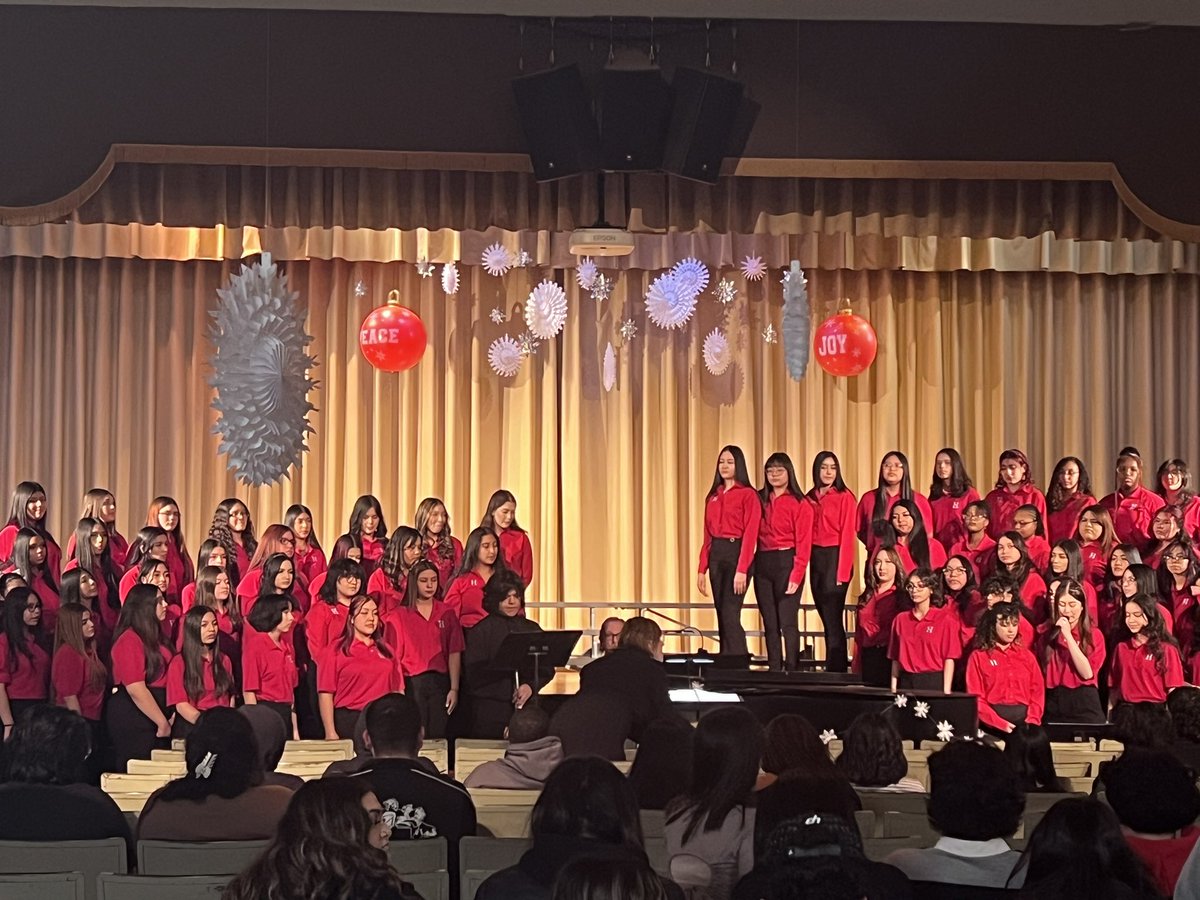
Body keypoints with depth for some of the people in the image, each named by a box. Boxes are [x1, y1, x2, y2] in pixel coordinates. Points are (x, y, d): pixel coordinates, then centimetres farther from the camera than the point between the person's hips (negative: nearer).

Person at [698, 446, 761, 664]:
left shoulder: (748, 495, -5)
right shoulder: (713, 496, 15)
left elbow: (750, 535, -11)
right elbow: (707, 536, 14)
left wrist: (742, 570, -17)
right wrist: (702, 569, 8)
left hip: (737, 554, -6)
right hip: (715, 556, 6)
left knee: (729, 615, -13)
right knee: (722, 614, 8)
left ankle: (738, 665, -8)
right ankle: (725, 666, 12)